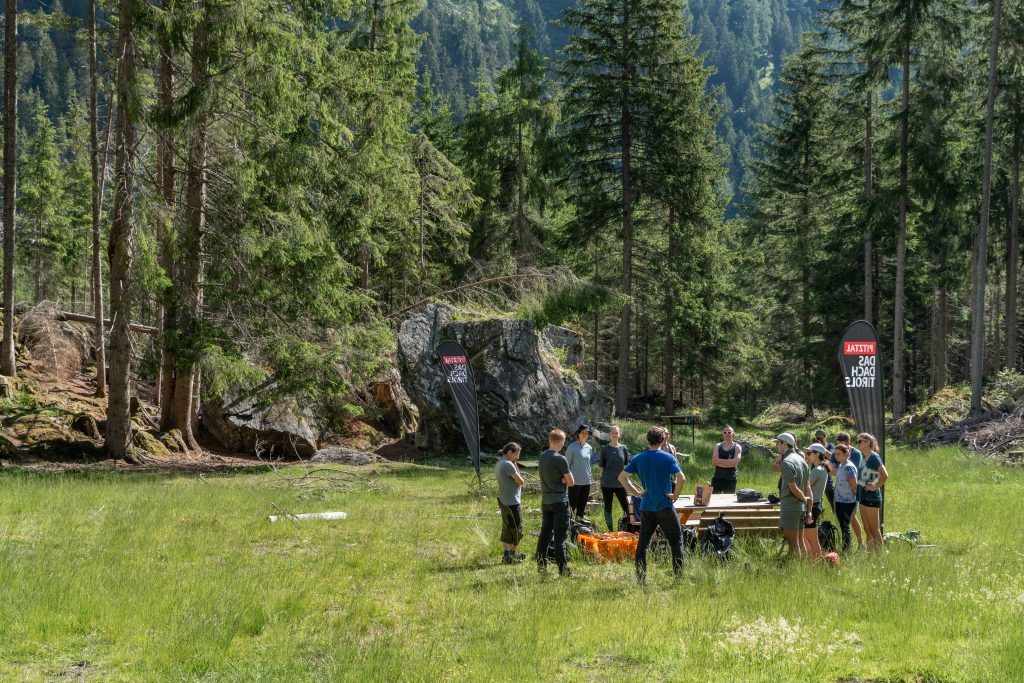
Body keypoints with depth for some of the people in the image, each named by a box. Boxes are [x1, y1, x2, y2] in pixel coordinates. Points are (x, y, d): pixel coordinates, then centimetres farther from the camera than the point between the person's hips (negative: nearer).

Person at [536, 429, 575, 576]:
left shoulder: (541, 457, 6)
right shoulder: (560, 459, -16)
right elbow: (570, 482, -13)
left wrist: (558, 479, 2)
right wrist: (563, 479, 5)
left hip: (545, 500, 7)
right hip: (560, 500, -7)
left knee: (545, 531, 14)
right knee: (560, 534, -6)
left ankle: (541, 563, 18)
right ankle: (562, 567, -8)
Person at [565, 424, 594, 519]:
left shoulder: (589, 448, 9)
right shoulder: (572, 447, -7)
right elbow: (567, 464, -5)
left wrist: (591, 476, 16)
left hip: (586, 482, 6)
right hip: (575, 482, -6)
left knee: (582, 508, 11)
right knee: (572, 507, -6)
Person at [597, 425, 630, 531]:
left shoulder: (623, 449, 5)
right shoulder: (605, 449, -1)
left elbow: (626, 466, 11)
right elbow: (601, 467, 2)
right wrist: (603, 480, -2)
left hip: (620, 483, 1)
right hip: (607, 484, -1)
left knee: (626, 507, -3)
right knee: (608, 508, 5)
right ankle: (610, 531, 13)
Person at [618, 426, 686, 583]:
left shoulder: (638, 458, 4)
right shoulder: (667, 458, -7)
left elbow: (622, 477, 2)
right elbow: (681, 478, -18)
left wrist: (637, 492, 6)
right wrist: (675, 495, -5)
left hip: (646, 507, 4)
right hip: (664, 506, -3)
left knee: (643, 542, 7)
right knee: (676, 540, 8)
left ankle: (641, 579, 6)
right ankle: (679, 575, 5)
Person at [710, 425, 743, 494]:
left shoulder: (737, 447, 0)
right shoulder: (718, 446, 7)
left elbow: (734, 463, -14)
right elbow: (714, 461, -7)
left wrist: (719, 461, -12)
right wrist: (729, 462, -13)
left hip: (730, 480, -2)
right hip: (717, 479, 2)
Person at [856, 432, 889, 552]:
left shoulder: (874, 457, -15)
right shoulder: (865, 458, 12)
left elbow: (884, 475, -26)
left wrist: (875, 486, -17)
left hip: (871, 498, -9)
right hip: (863, 497, 9)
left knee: (874, 530, -4)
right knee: (867, 530, 13)